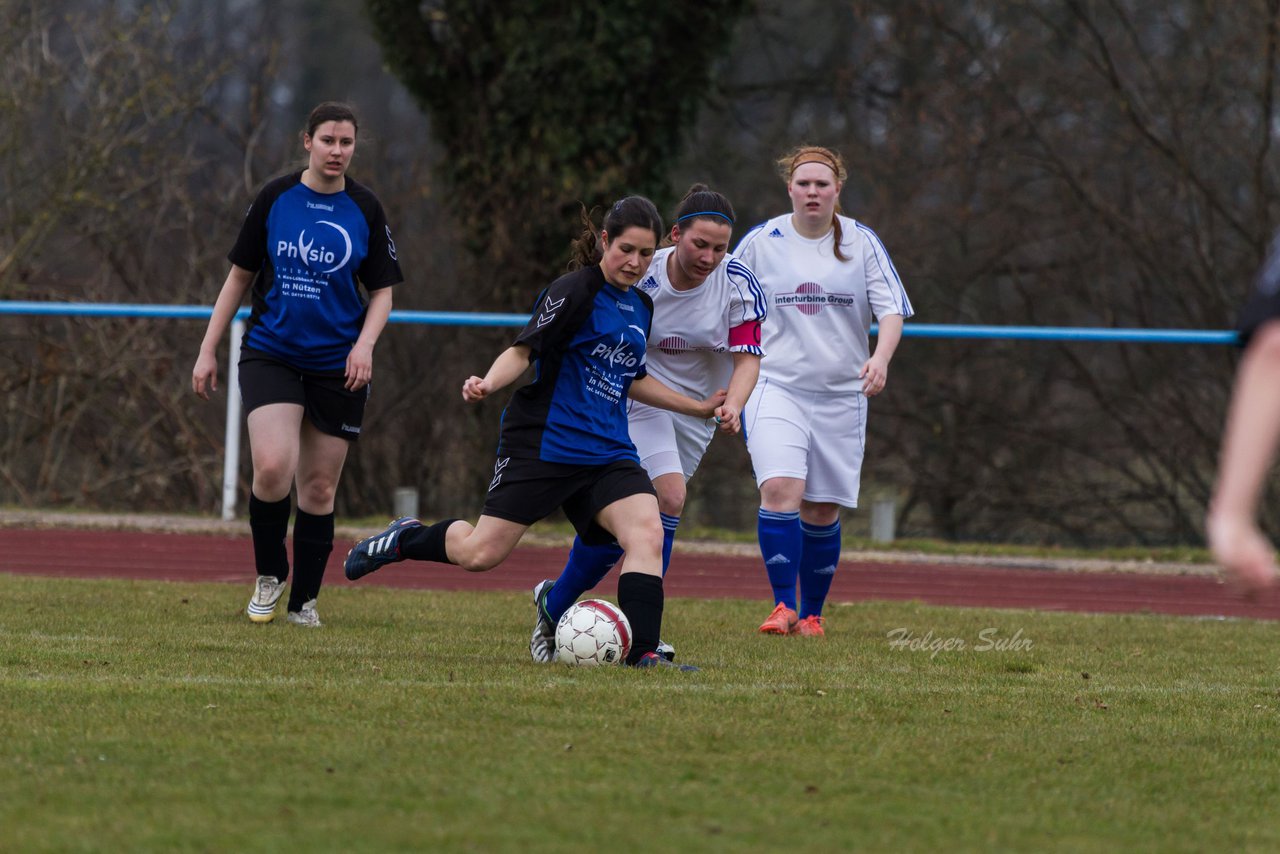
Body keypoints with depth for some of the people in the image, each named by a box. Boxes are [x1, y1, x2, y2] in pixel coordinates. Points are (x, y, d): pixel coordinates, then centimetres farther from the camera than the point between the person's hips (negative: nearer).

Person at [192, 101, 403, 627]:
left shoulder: (364, 210, 0)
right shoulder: (275, 198, -1)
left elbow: (382, 291, 7)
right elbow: (240, 276, 7)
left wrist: (365, 343, -12)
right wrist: (208, 350, 5)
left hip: (338, 366, 1)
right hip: (270, 355, -1)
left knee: (319, 486, 5)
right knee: (273, 468, -20)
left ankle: (304, 600, 20)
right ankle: (269, 577, 4)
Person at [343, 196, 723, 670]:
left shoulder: (641, 307, 14)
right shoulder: (575, 290, -10)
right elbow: (523, 351, -12)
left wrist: (697, 407, 31)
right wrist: (488, 384, -31)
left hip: (607, 451, 6)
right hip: (543, 441, -6)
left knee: (647, 531, -19)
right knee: (481, 553, -5)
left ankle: (643, 652, -22)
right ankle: (406, 538, 24)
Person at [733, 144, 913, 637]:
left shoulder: (861, 243, 2)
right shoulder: (761, 242, 2)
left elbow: (892, 309, -1)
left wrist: (881, 357, -21)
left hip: (841, 394, 1)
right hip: (776, 387, -1)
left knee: (822, 512, 4)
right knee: (780, 490, -21)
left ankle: (812, 614, 19)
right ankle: (784, 607, -15)